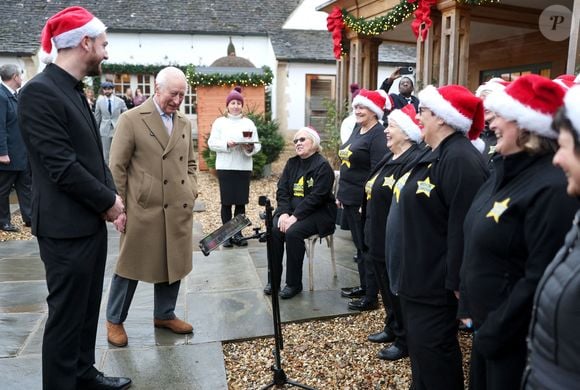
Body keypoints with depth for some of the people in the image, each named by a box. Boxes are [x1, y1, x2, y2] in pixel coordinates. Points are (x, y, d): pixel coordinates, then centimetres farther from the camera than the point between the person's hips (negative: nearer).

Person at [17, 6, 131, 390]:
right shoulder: (39, 91, -17)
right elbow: (62, 166, -21)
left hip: (90, 221, 9)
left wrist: (110, 195, 3)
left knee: (87, 308, 19)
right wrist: (108, 200, -11)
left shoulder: (75, 90, 12)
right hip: (67, 227, -9)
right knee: (66, 314, 5)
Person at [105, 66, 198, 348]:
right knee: (130, 265, 8)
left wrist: (191, 193, 8)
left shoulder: (185, 123, 11)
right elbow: (117, 168, -6)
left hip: (179, 210, 6)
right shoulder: (131, 119, -6)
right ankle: (114, 320, 28)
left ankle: (164, 315, 34)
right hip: (142, 210, -5)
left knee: (174, 264, 14)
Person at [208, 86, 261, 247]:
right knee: (226, 202, 1)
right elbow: (212, 143, -2)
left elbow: (258, 145, 6)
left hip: (244, 167, 2)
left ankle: (238, 233, 14)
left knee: (241, 201, 4)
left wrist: (250, 147, -16)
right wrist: (227, 144, -18)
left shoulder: (249, 123, 10)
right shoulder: (219, 122, 5)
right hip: (225, 167, -2)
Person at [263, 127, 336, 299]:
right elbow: (282, 190, 4)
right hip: (291, 210, 6)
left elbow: (316, 197, -19)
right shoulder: (292, 163, 11)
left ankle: (294, 283, -13)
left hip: (318, 212, -5)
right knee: (274, 230, -21)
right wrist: (284, 213, -12)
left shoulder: (322, 165, -10)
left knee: (293, 232, -29)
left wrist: (295, 217, -23)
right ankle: (273, 279, -8)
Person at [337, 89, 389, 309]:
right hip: (350, 198, 9)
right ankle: (364, 286, 32)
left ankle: (372, 296, 13)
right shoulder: (357, 129, 13)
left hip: (364, 200, -9)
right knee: (359, 245, 18)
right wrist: (341, 193, 18)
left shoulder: (378, 134, -15)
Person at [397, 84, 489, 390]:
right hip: (419, 276, 10)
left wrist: (457, 282, -23)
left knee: (432, 354, 3)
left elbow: (463, 226, -26)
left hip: (437, 283, -10)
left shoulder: (461, 159, -22)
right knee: (420, 348, 22)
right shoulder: (435, 154, 11)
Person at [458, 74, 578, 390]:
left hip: (513, 338, -8)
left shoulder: (551, 188, -24)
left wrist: (494, 332, -18)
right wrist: (468, 304, 12)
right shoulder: (506, 172, 5)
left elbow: (540, 279, -25)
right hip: (486, 323, 8)